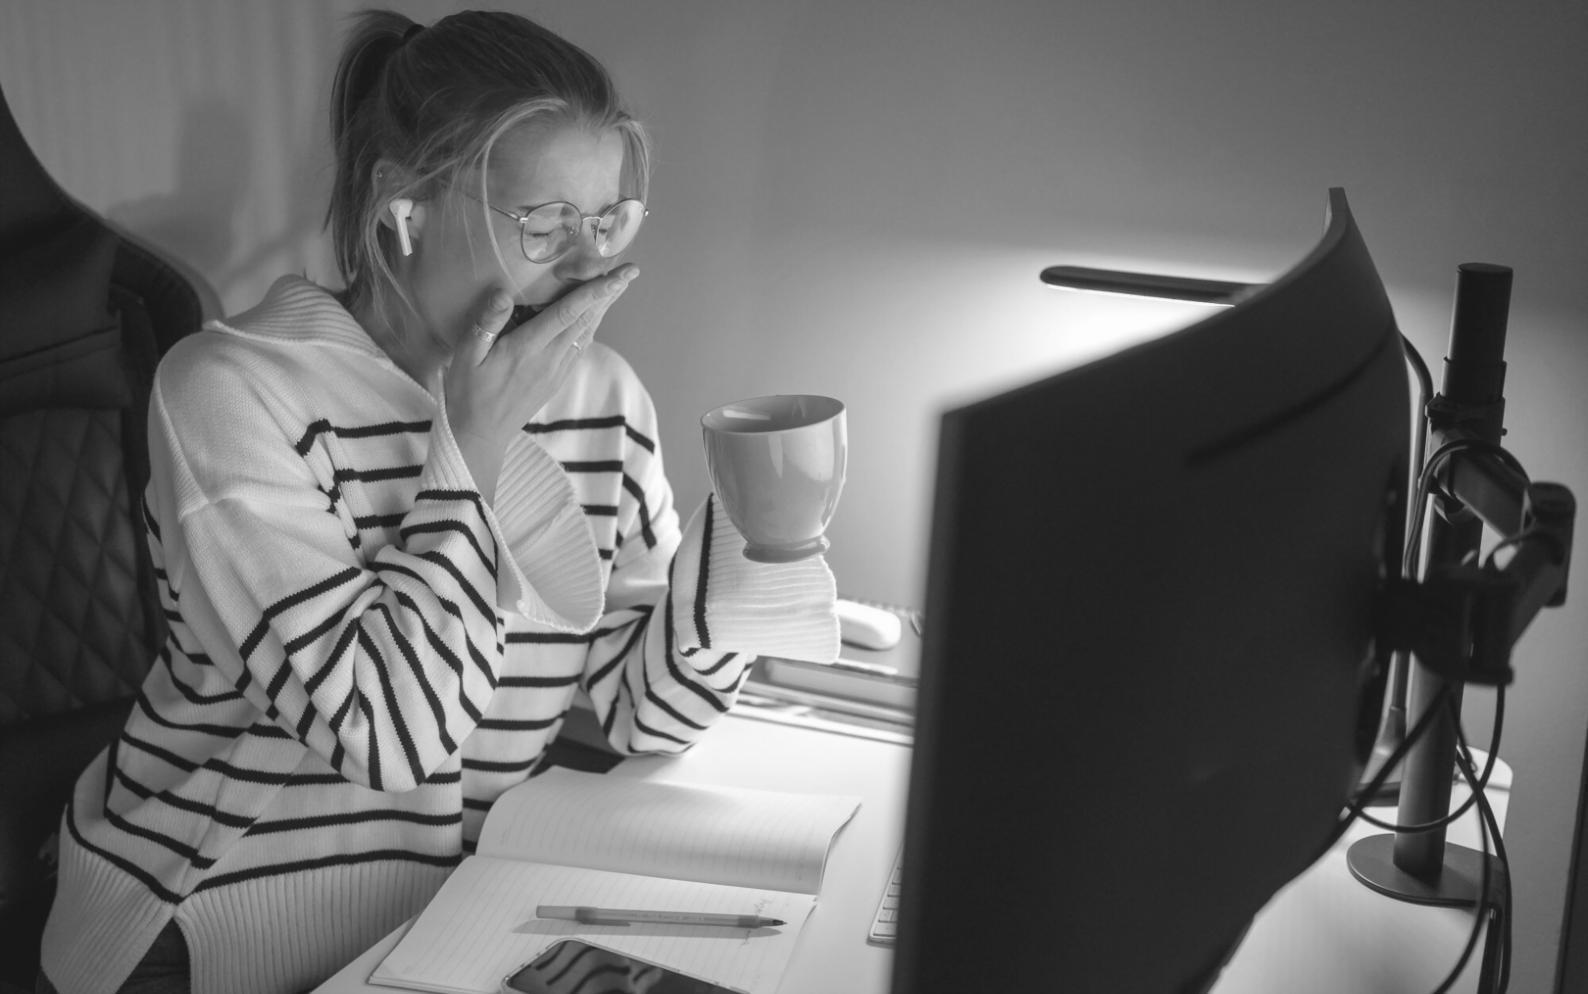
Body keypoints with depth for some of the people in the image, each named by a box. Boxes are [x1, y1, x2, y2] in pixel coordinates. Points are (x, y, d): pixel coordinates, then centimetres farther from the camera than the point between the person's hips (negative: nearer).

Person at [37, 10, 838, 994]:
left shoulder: (601, 395, 0)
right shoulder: (233, 389, -16)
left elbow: (643, 710, -2)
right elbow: (383, 729, -23)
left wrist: (755, 538, -17)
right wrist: (473, 447, -22)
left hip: (461, 905, 5)